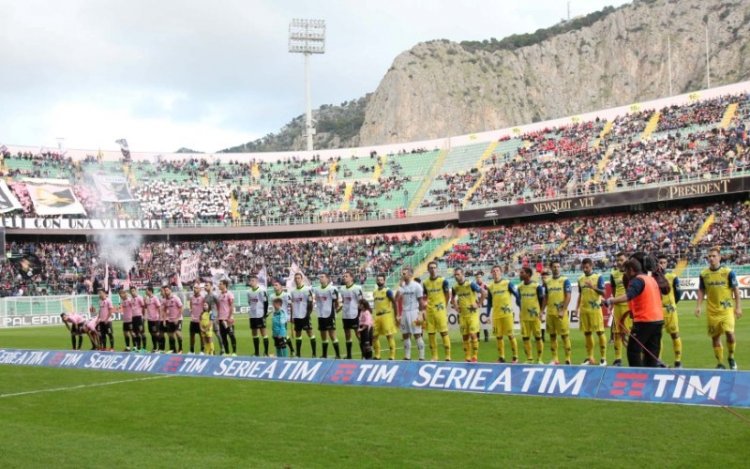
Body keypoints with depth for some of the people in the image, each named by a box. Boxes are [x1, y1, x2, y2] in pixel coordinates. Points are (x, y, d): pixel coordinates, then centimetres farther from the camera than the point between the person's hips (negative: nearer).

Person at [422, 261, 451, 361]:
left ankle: (448, 356, 1)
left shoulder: (443, 281, -5)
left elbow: (448, 296, 2)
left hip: (440, 310, -5)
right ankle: (434, 356, 14)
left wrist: (445, 307, 1)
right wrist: (426, 303, 5)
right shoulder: (426, 282, 8)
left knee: (444, 333, -4)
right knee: (431, 334, 6)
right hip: (430, 311, 5)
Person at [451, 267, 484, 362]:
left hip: (472, 313, -5)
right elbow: (453, 297, 23)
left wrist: (478, 304, -11)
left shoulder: (471, 285, -12)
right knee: (465, 336, 7)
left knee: (473, 334, -9)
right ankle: (467, 358, 14)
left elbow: (483, 293, -10)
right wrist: (455, 306, 9)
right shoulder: (455, 287, 5)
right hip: (462, 314, 5)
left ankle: (474, 357, -2)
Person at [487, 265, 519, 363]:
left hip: (507, 313, -4)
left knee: (510, 335, -2)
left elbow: (517, 295, -2)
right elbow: (489, 302, 17)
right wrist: (488, 315, 15)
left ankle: (515, 357, 5)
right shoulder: (490, 286, 10)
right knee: (499, 336, 7)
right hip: (495, 315, 4)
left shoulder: (507, 283, -3)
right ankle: (501, 357, 15)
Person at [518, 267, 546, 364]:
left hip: (535, 316, -5)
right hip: (524, 316, 5)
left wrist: (541, 311, -11)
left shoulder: (537, 286, -7)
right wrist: (521, 310, 12)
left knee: (538, 337, 2)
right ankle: (529, 359, 13)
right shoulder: (520, 287, 8)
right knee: (525, 338, 4)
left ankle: (539, 359, 11)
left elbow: (543, 300, -3)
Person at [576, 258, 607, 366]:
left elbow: (603, 292, -10)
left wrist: (593, 287, -24)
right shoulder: (581, 279, 12)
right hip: (584, 309, 5)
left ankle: (603, 358, 0)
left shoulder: (598, 277, -3)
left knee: (600, 332, -4)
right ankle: (589, 358, 16)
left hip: (595, 309, -5)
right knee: (587, 333, 8)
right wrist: (577, 308, 11)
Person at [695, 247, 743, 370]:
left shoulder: (728, 272, -4)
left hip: (726, 309, -3)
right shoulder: (704, 274, 4)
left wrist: (738, 307, -4)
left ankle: (731, 357, 7)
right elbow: (701, 291, 11)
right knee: (715, 337, 6)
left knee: (729, 332, -17)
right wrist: (698, 306, 2)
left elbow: (736, 290, -1)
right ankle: (720, 363, 19)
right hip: (711, 310, 3)